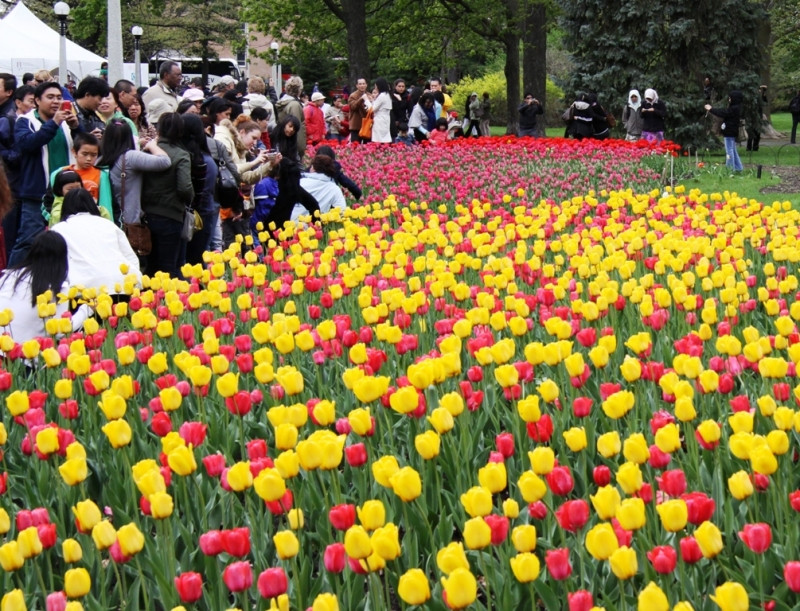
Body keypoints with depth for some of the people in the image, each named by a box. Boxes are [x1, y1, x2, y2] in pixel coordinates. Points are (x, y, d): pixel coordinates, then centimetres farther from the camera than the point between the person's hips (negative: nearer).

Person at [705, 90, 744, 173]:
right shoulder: (735, 108, 14)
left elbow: (723, 113, -21)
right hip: (732, 132, 11)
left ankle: (730, 168, -4)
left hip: (729, 133, -11)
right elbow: (724, 111, 16)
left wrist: (711, 109, -14)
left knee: (729, 150, -6)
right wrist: (712, 109, 11)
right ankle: (738, 168, 22)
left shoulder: (734, 109, -18)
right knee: (733, 150, 17)